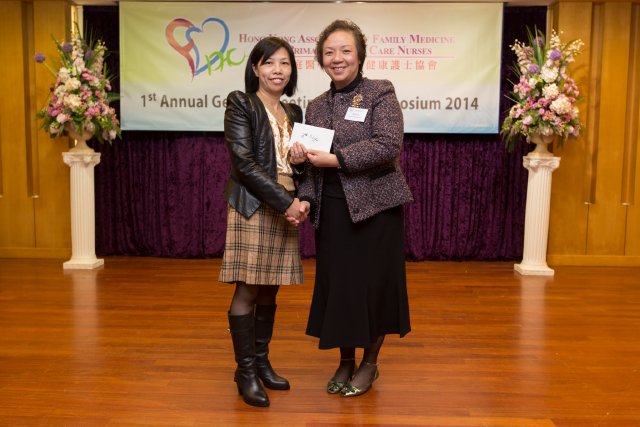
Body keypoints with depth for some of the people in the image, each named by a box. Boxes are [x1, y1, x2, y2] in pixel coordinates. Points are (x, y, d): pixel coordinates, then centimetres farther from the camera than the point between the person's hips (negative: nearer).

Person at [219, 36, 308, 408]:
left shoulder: (294, 112, 14)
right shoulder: (240, 104, -4)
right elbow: (244, 162, -13)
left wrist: (302, 201, -4)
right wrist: (286, 202, -16)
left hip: (287, 209, 6)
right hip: (253, 208, -6)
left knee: (270, 290, 11)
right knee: (248, 290, -1)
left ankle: (262, 362, 23)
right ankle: (246, 371, 11)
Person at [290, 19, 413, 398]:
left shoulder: (381, 93, -3)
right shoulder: (316, 106, 12)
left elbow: (388, 145, -17)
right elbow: (311, 162, 11)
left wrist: (333, 159, -19)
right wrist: (306, 198, -6)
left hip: (374, 206, -4)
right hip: (332, 210, 5)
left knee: (372, 284, 4)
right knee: (337, 285, 9)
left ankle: (370, 363, 25)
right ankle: (345, 361, 28)